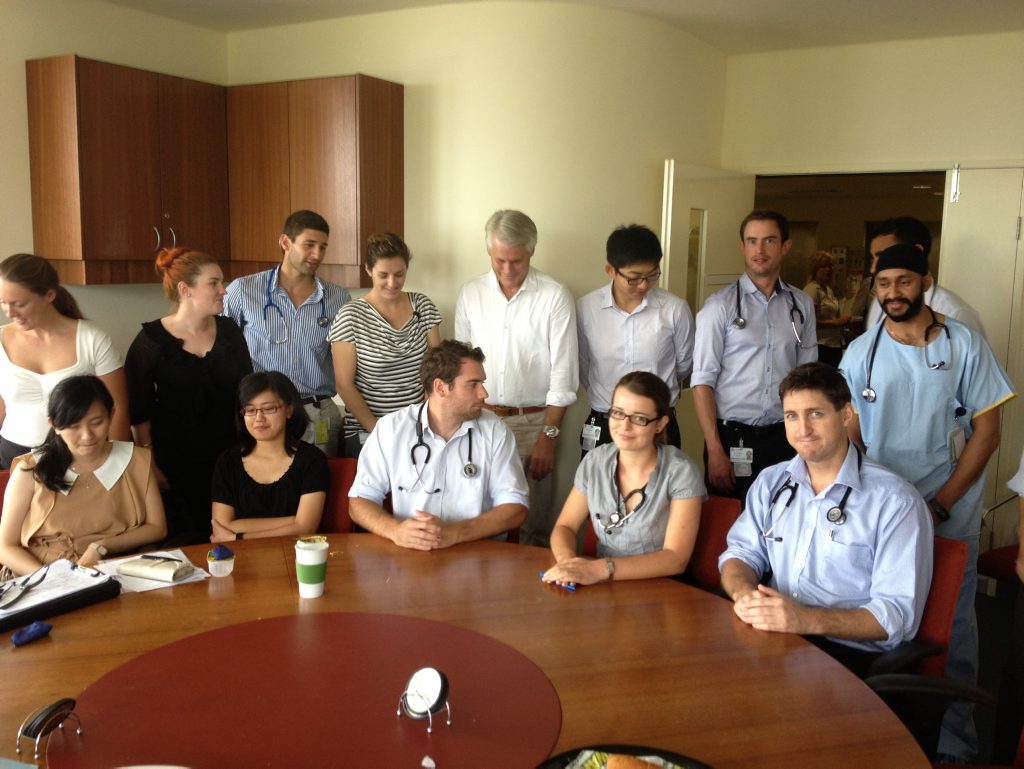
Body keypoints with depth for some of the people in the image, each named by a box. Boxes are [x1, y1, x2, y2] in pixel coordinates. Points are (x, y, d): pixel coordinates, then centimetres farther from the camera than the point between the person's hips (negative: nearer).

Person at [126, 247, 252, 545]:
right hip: (175, 461, -3)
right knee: (183, 541, 4)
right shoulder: (152, 340, -7)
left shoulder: (229, 331, 4)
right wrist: (149, 464, -6)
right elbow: (139, 411, -5)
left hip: (227, 455, 3)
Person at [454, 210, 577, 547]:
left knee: (534, 528, 4)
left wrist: (548, 435, -9)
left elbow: (563, 371, -6)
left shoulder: (555, 297, -5)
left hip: (534, 422, -2)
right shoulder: (470, 294, 5)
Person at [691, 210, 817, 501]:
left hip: (785, 439, 3)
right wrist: (714, 450, -12)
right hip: (732, 437, -3)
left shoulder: (801, 305, 5)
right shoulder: (720, 305, -5)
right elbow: (703, 381, -7)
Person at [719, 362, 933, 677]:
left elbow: (898, 614, -11)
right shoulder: (770, 482, 13)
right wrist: (744, 592, -11)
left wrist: (807, 620, -26)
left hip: (851, 652, -4)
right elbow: (740, 554, 14)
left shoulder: (896, 501, -6)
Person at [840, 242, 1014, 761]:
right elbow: (851, 433, 4)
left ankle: (954, 741, 23)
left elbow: (987, 431, -4)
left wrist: (939, 505, -10)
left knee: (951, 630, 6)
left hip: (950, 516, -1)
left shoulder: (965, 345, -3)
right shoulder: (861, 352, 2)